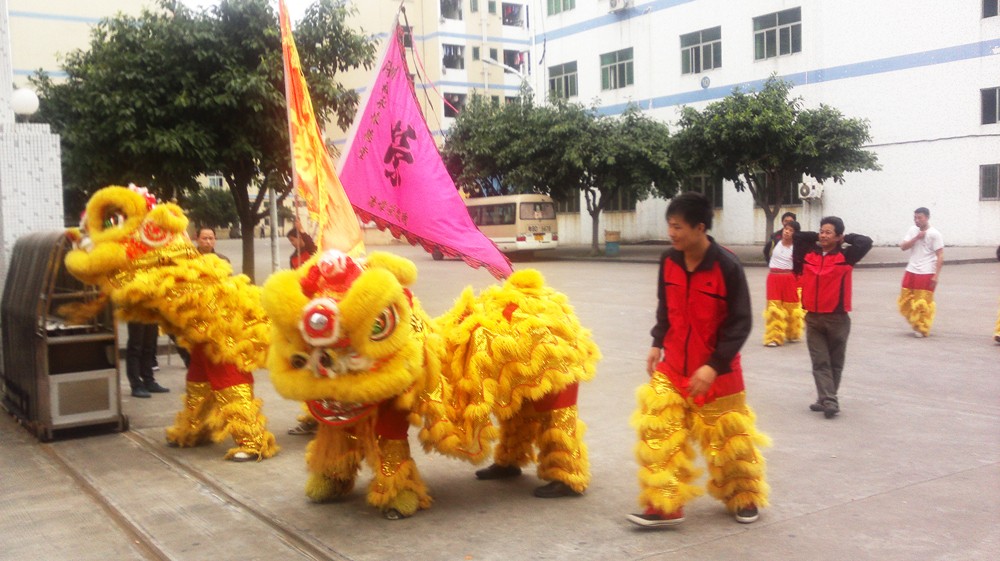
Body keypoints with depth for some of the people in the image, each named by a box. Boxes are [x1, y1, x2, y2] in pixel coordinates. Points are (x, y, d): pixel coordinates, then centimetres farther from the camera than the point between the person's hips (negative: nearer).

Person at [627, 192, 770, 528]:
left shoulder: (727, 266, -20)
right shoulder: (669, 261, -4)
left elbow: (741, 322, -18)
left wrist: (715, 365, -24)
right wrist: (657, 344, 2)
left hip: (716, 370, -4)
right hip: (673, 365, 5)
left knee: (727, 437, 10)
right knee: (660, 431, -2)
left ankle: (745, 496, 33)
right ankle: (665, 504, 6)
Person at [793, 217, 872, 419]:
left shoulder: (845, 256, -4)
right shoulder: (809, 254, 5)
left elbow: (866, 242, -10)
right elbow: (798, 237, 18)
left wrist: (846, 239, 2)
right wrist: (817, 237, 9)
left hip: (837, 318, -2)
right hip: (813, 318, 2)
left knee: (835, 362, 9)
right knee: (820, 363, -1)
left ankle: (827, 400, 16)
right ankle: (829, 401, 0)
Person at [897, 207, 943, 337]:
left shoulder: (934, 234, -9)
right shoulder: (912, 230, 7)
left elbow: (940, 256, -10)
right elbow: (903, 247, -1)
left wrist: (935, 276, -15)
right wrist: (917, 238, -13)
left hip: (926, 273, -6)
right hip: (911, 271, 6)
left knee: (923, 303, -2)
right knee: (905, 302, 9)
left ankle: (922, 329, 13)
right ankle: (916, 324, 28)